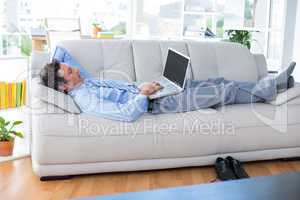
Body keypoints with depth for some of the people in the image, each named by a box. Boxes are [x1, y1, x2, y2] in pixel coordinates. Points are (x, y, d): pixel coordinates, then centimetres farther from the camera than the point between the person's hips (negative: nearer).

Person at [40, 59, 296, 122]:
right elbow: (127, 113, -28)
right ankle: (268, 91, 17)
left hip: (148, 91, 9)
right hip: (156, 103, -9)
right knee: (224, 92, -4)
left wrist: (145, 86, 6)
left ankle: (270, 84, 19)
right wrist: (143, 92, -22)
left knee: (217, 82, 8)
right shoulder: (86, 99, -20)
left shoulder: (90, 82, 9)